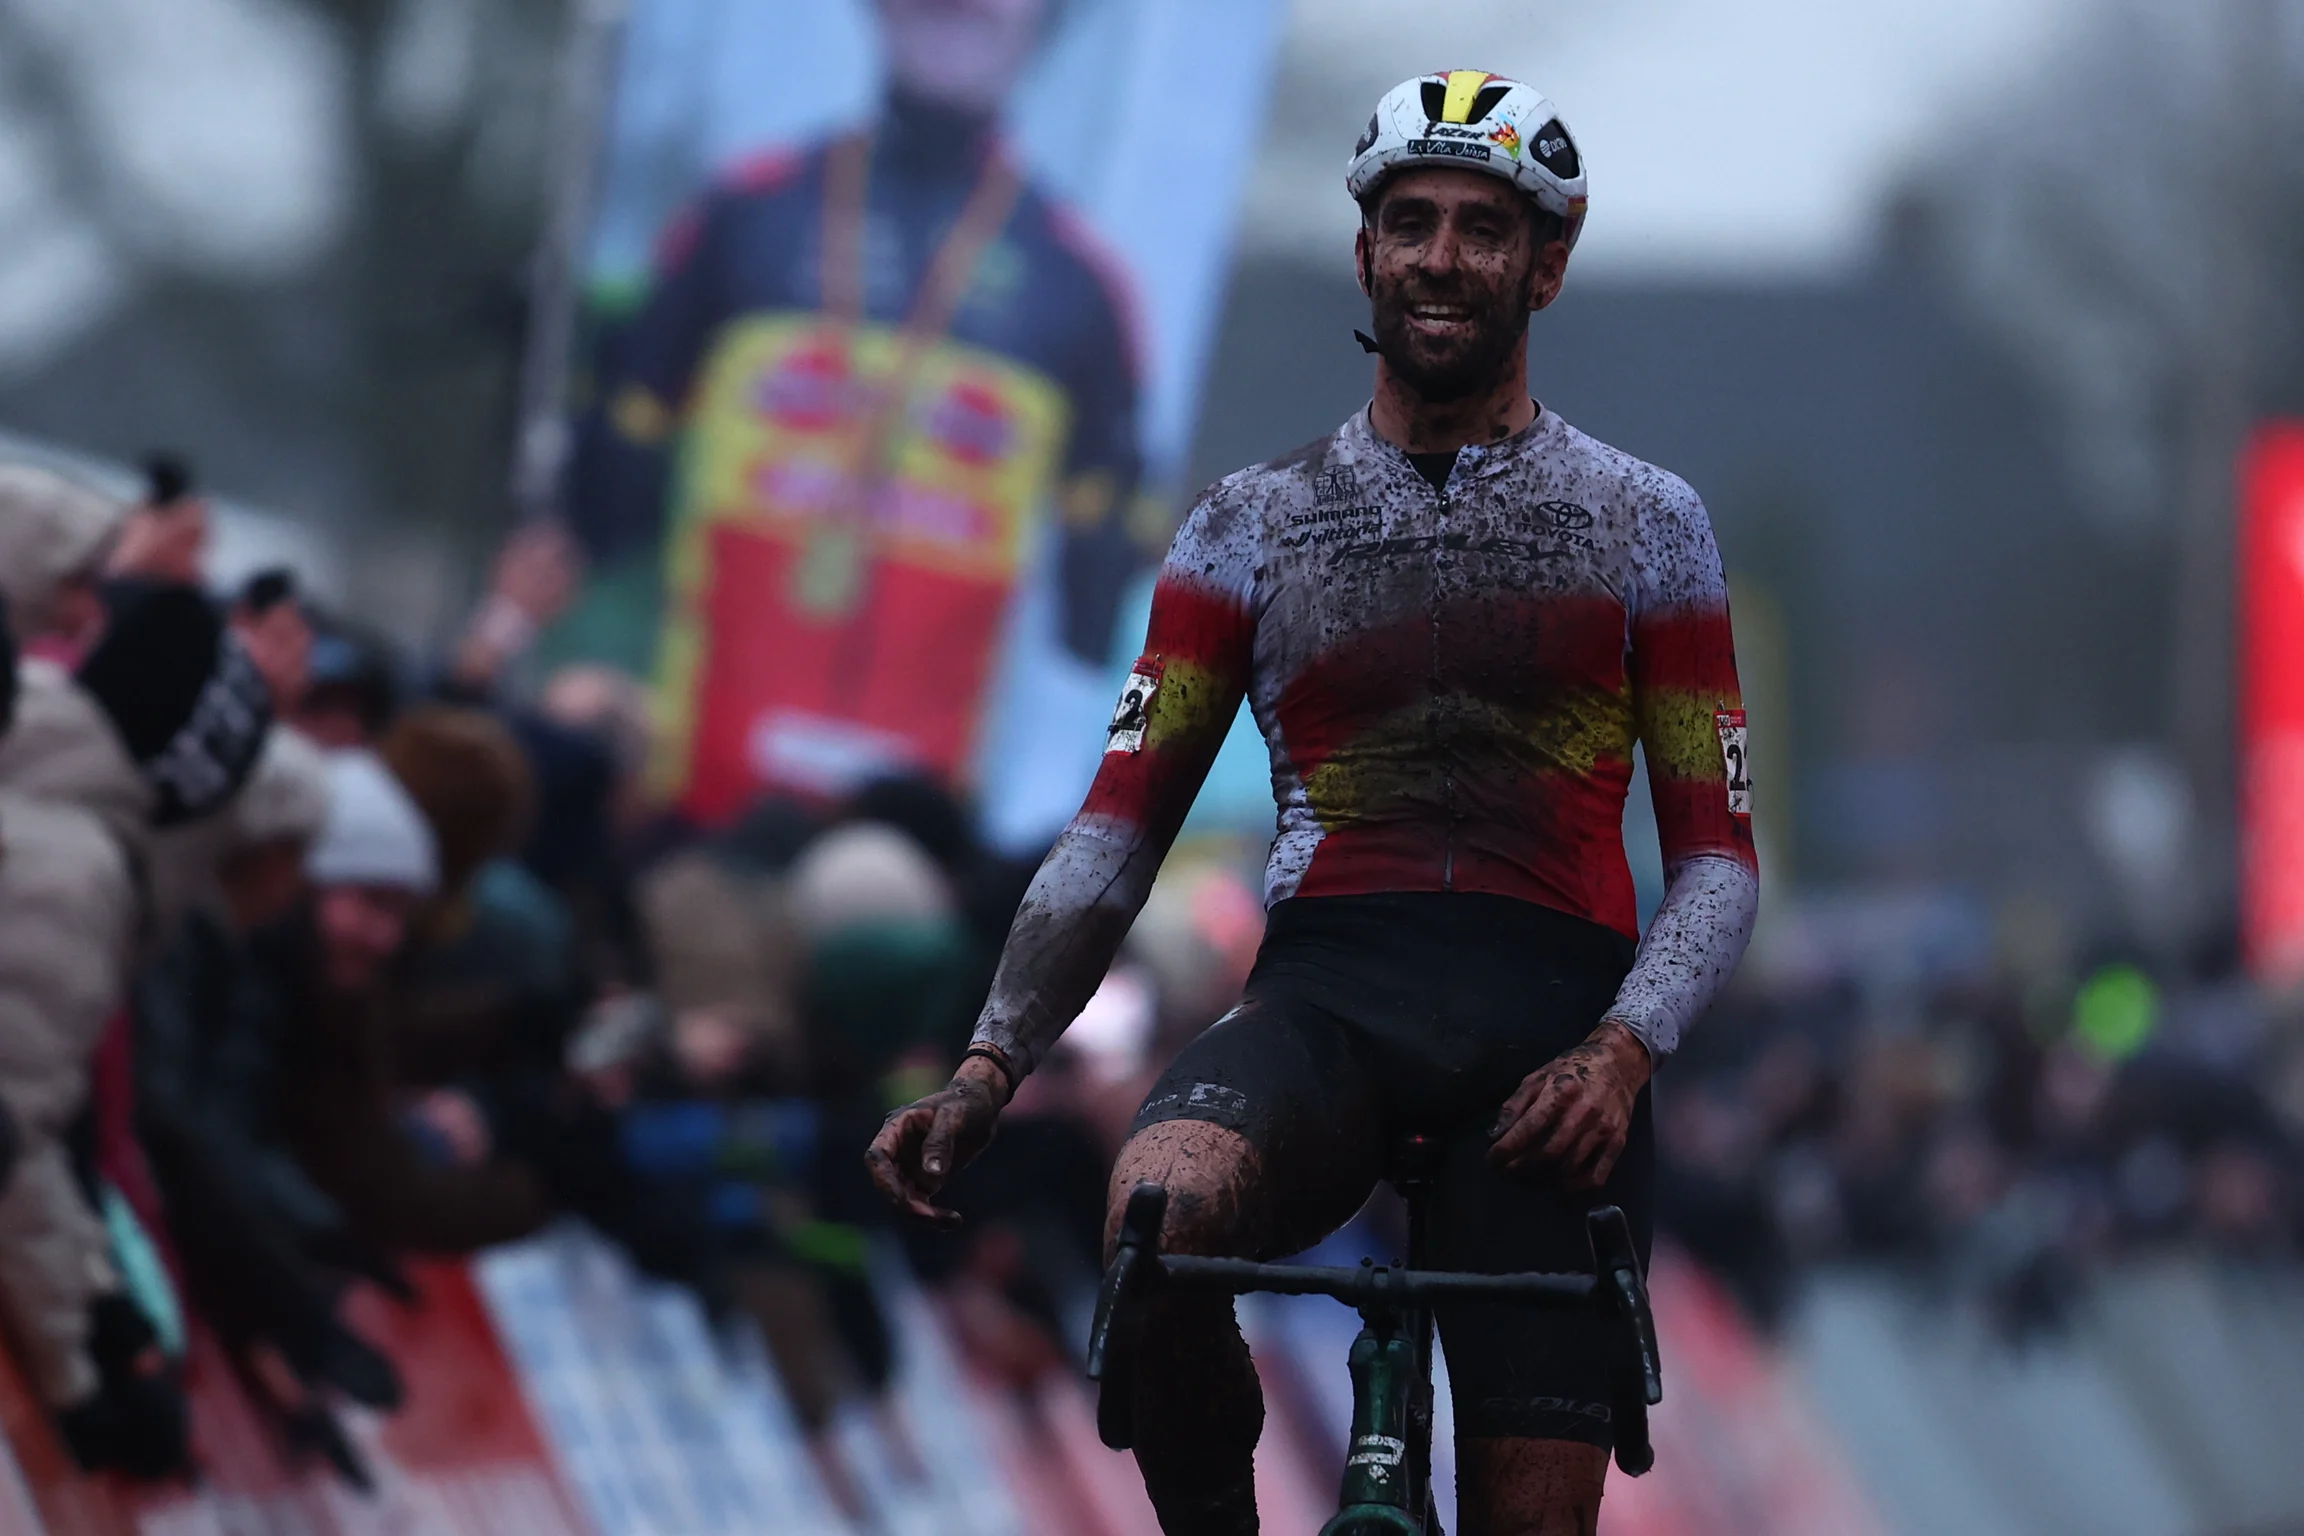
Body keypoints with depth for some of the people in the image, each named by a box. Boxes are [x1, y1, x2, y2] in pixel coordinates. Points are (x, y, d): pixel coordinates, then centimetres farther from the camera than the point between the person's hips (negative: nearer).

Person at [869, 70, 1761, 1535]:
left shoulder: (1645, 523, 13)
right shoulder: (1255, 525, 14)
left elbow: (1718, 854, 9)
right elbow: (1118, 832, 10)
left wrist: (1624, 1048, -11)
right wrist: (989, 1067, -4)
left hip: (1550, 1026, 0)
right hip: (1326, 994, 0)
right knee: (1159, 1222, -36)